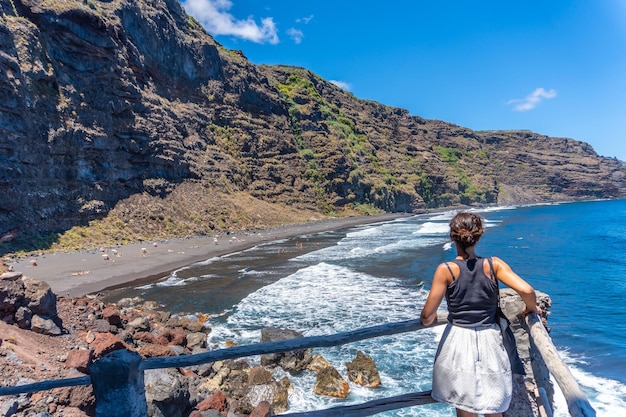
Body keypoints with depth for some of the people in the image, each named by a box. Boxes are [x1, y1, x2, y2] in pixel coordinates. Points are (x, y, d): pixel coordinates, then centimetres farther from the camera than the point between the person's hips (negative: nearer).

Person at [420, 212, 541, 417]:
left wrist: (427, 320, 10)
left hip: (458, 342, -2)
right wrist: (530, 308, 6)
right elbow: (527, 291, -16)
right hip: (489, 341, 2)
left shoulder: (446, 270, -12)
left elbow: (427, 316, -13)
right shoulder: (494, 264, -7)